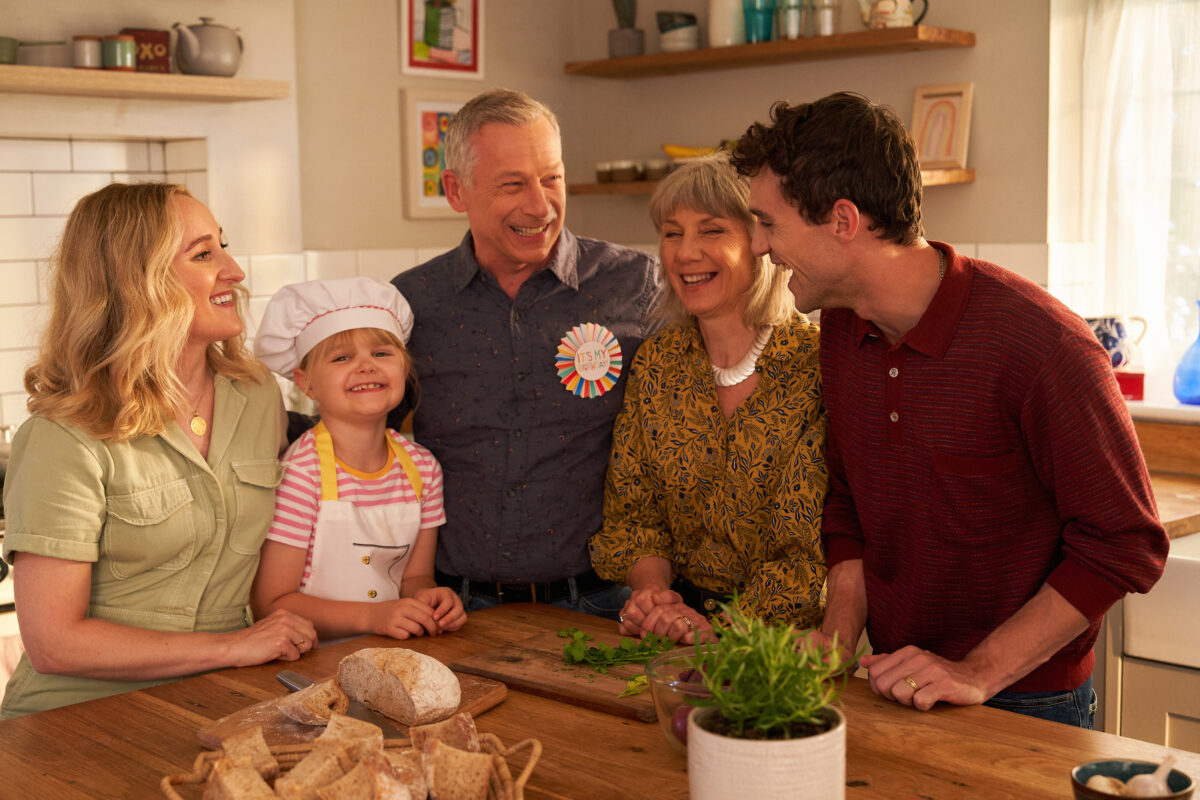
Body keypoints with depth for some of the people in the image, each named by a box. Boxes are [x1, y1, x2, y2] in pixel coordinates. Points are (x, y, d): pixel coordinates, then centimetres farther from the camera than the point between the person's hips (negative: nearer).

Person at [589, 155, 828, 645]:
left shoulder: (816, 367, -11)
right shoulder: (655, 362, 5)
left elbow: (817, 549, -11)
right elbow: (631, 512, 9)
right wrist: (653, 589, -10)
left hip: (787, 636, -3)